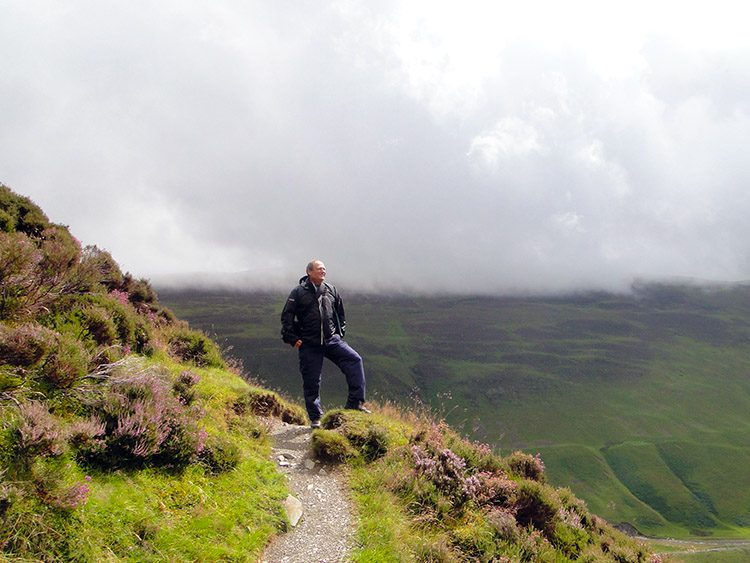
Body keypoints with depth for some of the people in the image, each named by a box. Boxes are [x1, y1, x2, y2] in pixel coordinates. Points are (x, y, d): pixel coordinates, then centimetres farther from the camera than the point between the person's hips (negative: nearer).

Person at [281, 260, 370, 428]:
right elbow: (287, 317, 1)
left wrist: (340, 333, 17)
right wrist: (292, 339, -4)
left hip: (332, 340, 3)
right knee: (311, 381, 0)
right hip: (309, 345, -3)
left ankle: (355, 402, -12)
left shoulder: (331, 290, 10)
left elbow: (340, 313, 23)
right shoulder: (298, 292, -1)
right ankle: (315, 417, 14)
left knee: (354, 360, -16)